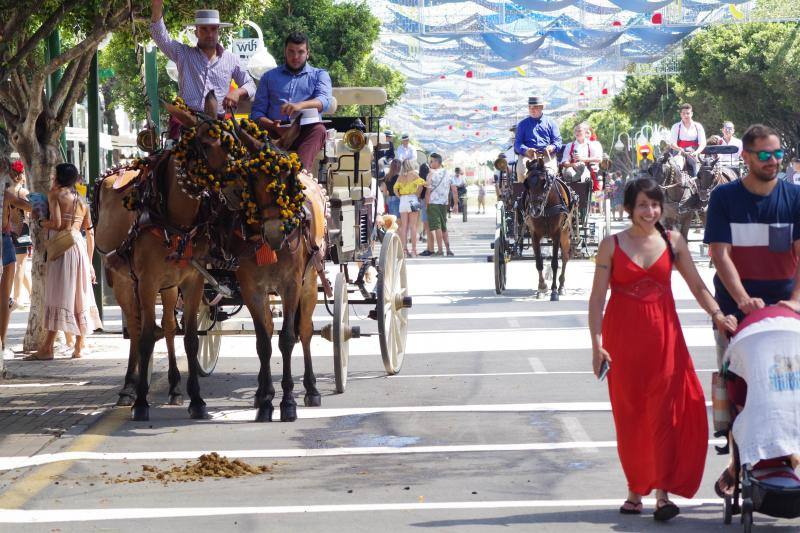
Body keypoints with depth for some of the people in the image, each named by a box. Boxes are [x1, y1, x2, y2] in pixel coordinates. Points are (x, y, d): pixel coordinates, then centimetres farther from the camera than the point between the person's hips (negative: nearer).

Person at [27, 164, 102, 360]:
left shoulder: (55, 193, -1)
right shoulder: (82, 201, 19)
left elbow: (56, 223, -14)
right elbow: (90, 233, 18)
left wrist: (41, 222, 6)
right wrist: (90, 262, 22)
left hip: (62, 245, -6)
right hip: (80, 245, 6)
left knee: (58, 294, -10)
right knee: (79, 294, 10)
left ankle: (47, 347, -13)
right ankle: (79, 346, 10)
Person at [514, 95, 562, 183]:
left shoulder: (550, 123, 20)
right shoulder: (523, 124, 20)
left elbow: (558, 140, 12)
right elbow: (517, 143, 10)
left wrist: (553, 147, -13)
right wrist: (525, 150, -13)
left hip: (547, 155, 0)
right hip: (527, 155, 0)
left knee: (551, 168, -31)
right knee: (521, 170, -30)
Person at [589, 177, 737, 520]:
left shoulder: (673, 242, 6)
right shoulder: (612, 245, 1)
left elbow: (697, 285, 10)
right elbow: (597, 298, 0)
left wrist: (717, 314, -6)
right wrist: (597, 343, -8)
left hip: (664, 335, 1)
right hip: (623, 337, -1)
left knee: (665, 412, -5)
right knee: (628, 415, 3)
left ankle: (663, 493, -6)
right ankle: (635, 489, 14)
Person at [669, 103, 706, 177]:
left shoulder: (698, 126, 9)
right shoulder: (676, 127, 7)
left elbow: (702, 144, 1)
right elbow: (672, 144, -2)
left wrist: (696, 152, -20)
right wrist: (680, 150, -24)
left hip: (693, 157, 1)